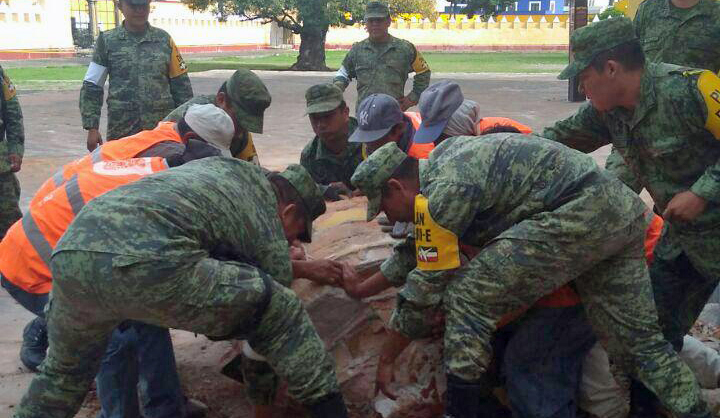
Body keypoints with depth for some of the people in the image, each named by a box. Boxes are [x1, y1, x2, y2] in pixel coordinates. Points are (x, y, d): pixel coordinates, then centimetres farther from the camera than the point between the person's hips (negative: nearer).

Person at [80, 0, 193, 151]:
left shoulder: (164, 39, 8)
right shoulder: (107, 41, 6)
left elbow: (181, 87, 11)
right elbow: (92, 88, 7)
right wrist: (92, 128, -1)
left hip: (162, 131, 1)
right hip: (121, 132, 0)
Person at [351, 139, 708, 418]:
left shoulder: (441, 192, -12)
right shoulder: (444, 159, 19)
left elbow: (424, 290, -7)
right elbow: (418, 252, 34)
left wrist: (387, 359, 6)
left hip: (579, 214, -11)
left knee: (467, 298, -8)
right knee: (639, 339, 14)